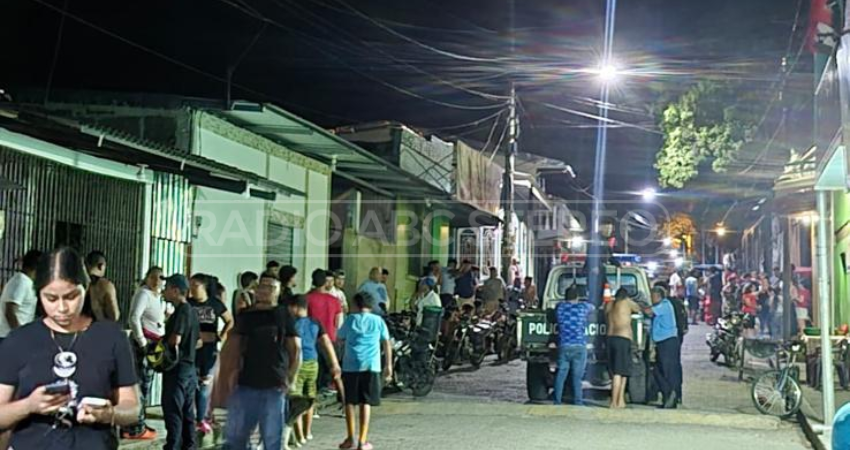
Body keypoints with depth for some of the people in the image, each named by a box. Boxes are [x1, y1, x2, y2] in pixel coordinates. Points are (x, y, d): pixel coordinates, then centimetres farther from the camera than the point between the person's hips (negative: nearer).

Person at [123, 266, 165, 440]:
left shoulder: (157, 296, 19)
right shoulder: (143, 293, -10)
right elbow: (134, 318, -20)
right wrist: (143, 343, -19)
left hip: (153, 343, 10)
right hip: (143, 342, -10)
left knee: (145, 383, 12)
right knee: (140, 383, -10)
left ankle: (137, 424, 19)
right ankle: (135, 428, -9)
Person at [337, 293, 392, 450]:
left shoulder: (351, 319, 6)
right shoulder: (378, 320, 9)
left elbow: (340, 339, 13)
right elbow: (387, 343, 9)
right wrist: (389, 365, 16)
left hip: (351, 365, -1)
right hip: (371, 366, 1)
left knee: (350, 402, 7)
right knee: (366, 402, 5)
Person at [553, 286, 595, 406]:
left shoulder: (560, 307, 6)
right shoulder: (583, 306, 2)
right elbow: (592, 307, 24)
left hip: (563, 346, 2)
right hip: (579, 346, -2)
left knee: (561, 374, 5)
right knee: (577, 376, 0)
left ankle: (557, 401, 4)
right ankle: (578, 402, 0)